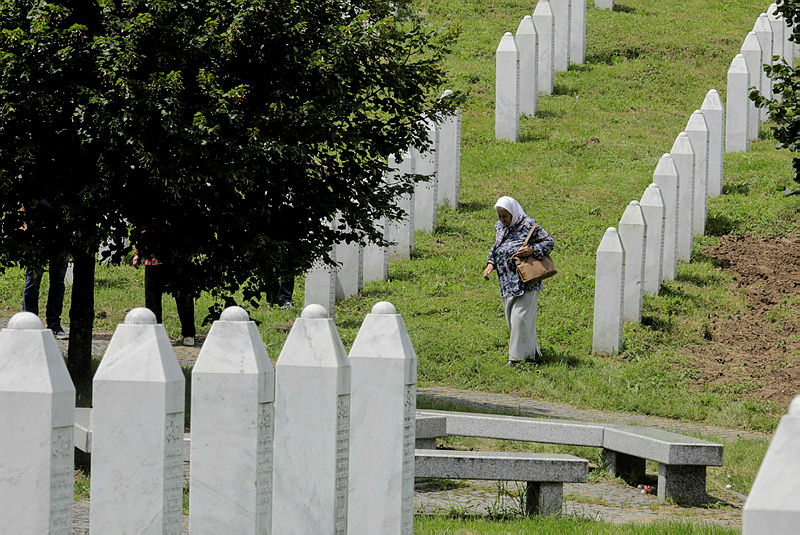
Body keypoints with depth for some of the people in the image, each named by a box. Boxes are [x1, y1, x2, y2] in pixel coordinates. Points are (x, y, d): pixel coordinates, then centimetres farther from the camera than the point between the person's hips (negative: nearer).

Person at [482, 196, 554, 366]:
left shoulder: (529, 226, -9)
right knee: (511, 319, 10)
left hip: (525, 281, -8)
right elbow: (495, 248, 25)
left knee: (521, 317, -10)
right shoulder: (499, 227, 12)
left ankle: (517, 356, -7)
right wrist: (490, 264, 7)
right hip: (507, 282, 8)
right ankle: (532, 352, 21)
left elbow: (549, 242, -6)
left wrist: (531, 250, -21)